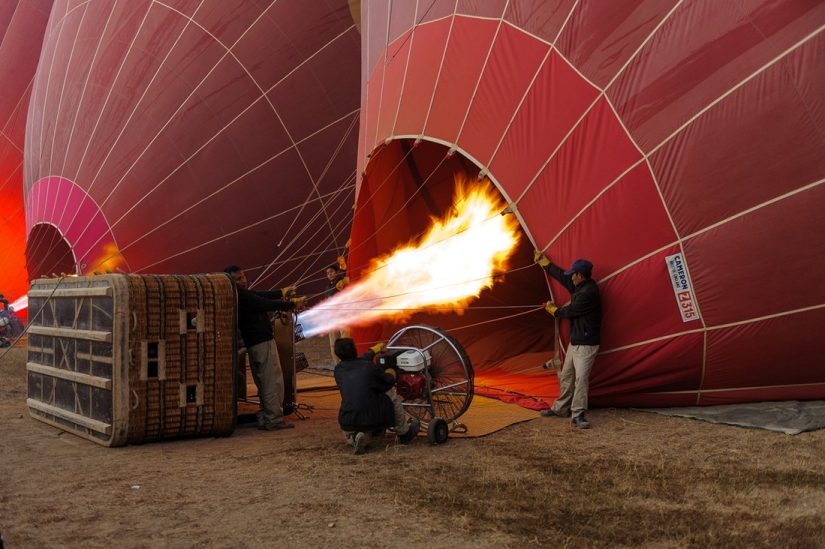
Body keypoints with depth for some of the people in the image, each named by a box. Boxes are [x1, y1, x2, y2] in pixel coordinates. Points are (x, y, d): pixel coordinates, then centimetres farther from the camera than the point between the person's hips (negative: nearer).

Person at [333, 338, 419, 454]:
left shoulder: (338, 370, 7)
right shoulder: (369, 367, -5)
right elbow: (389, 382, 11)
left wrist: (372, 351, 46)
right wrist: (390, 374, 36)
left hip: (347, 424, 3)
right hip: (373, 419, -3)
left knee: (348, 438, 38)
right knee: (391, 394, 23)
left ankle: (355, 439, 3)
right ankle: (405, 434, 31)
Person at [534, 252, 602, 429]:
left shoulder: (588, 293, -22)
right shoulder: (579, 286, 7)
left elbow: (570, 311, -15)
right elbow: (560, 275, 21)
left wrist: (552, 309, 5)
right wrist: (543, 261, 30)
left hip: (586, 343, -10)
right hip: (575, 341, 10)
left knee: (581, 377, -12)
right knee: (566, 375, 15)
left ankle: (578, 414, -9)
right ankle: (561, 408, 26)